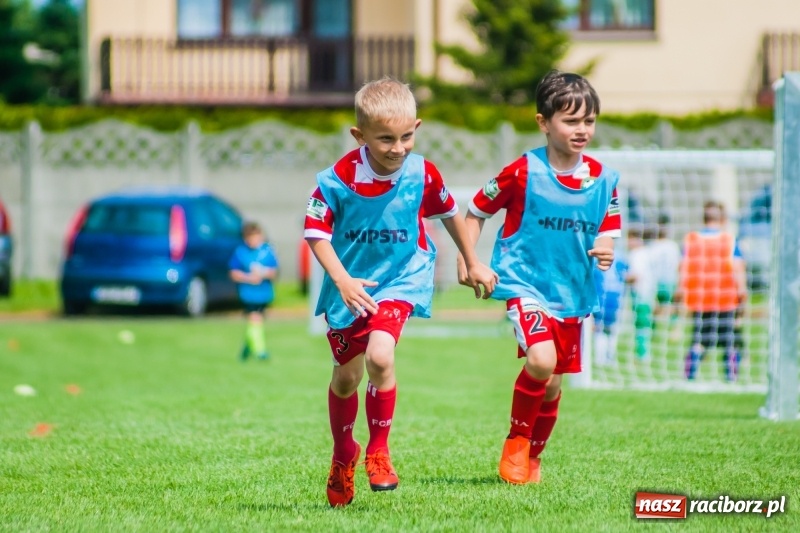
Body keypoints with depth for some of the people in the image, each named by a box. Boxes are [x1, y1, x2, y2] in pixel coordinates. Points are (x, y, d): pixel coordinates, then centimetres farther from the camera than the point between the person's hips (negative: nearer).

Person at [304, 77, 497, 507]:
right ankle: (343, 456, 38)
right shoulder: (338, 180, -21)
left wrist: (473, 264, 17)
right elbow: (316, 233, -11)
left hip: (400, 279, -1)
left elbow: (449, 214, 5)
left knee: (379, 354, -26)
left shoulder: (422, 174, -15)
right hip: (349, 285, 1)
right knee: (346, 377, 12)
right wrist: (342, 280, -25)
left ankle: (378, 451, -6)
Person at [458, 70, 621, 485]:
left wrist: (605, 250, -15)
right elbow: (477, 211, 0)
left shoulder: (602, 179, 1)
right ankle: (516, 442, -2)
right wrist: (467, 260, -8)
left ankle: (532, 458, 35)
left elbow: (607, 231, 8)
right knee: (541, 361, -26)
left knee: (552, 384, 12)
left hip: (573, 293, 5)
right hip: (526, 284, -5)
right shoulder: (523, 173, -11)